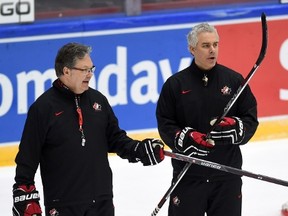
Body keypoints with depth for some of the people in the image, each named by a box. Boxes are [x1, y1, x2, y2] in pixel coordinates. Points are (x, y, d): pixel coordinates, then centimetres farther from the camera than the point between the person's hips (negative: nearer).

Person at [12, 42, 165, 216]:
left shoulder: (98, 99, 7)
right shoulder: (43, 107, -8)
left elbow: (115, 137, 17)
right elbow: (27, 157, -7)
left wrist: (139, 150, 0)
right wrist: (24, 197, -9)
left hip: (102, 201, 5)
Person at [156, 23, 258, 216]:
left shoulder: (234, 80, 3)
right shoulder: (175, 84, 0)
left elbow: (251, 119, 4)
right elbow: (165, 125, 0)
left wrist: (235, 128, -17)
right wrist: (185, 138, -18)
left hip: (227, 172, 1)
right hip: (188, 173, -1)